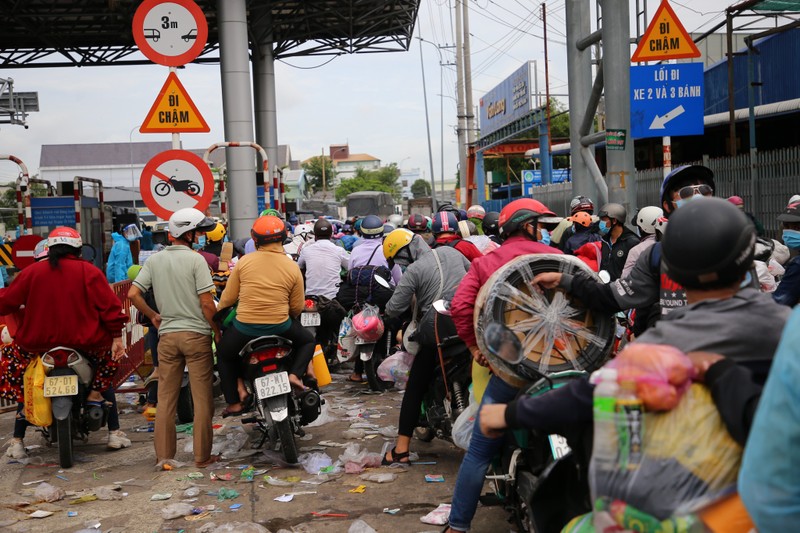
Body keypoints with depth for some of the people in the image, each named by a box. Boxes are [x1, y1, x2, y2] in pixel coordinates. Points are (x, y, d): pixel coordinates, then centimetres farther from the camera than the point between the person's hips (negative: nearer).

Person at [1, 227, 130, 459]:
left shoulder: (32, 271, 3)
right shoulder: (89, 271, 1)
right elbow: (109, 305, -5)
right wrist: (117, 337, 0)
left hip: (39, 343, 1)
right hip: (84, 342, 0)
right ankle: (96, 393, 8)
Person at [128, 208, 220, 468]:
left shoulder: (154, 260, 6)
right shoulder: (195, 259, -9)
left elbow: (133, 294, 1)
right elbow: (206, 302, -12)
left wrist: (153, 316, 14)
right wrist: (217, 331, -1)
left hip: (167, 334, 5)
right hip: (196, 334, -5)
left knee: (166, 397, 10)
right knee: (202, 398, 3)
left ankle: (164, 454, 15)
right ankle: (202, 456, 8)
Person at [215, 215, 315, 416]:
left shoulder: (244, 262, -4)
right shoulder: (292, 267, -3)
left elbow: (228, 298, 0)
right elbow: (297, 307, 1)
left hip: (244, 327, 0)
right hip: (280, 327, 0)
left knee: (224, 354, 29)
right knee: (307, 340, 29)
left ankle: (234, 402, 17)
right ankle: (295, 374, 4)